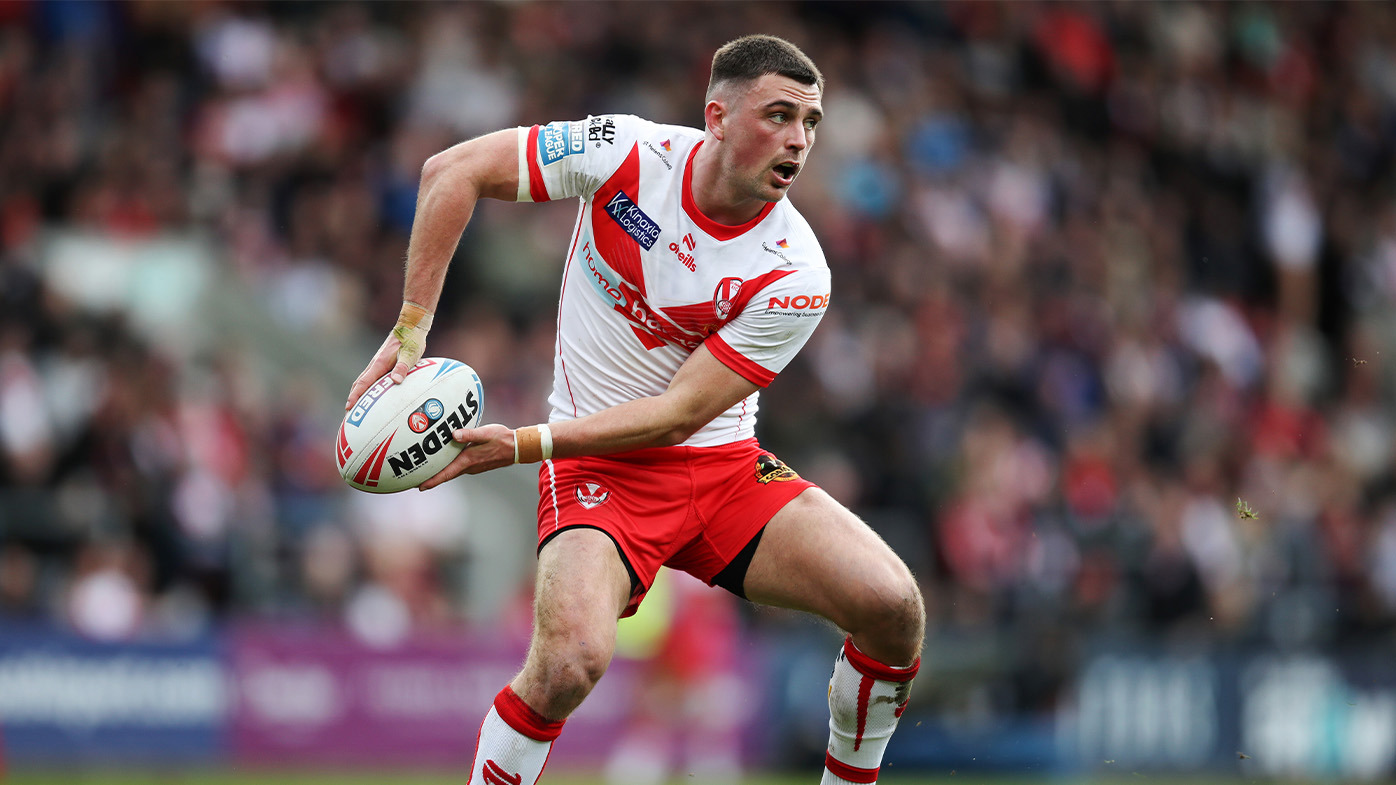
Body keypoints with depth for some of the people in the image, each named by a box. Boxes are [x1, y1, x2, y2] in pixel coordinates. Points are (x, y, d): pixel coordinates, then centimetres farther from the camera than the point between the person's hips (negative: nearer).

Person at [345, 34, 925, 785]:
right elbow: (453, 171, -7)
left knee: (892, 605, -18)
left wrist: (523, 443, -24)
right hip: (599, 470, -2)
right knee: (570, 659, -31)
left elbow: (680, 413, -16)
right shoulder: (627, 154, -14)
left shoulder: (793, 275, -13)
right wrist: (411, 331, -12)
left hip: (721, 465, 2)